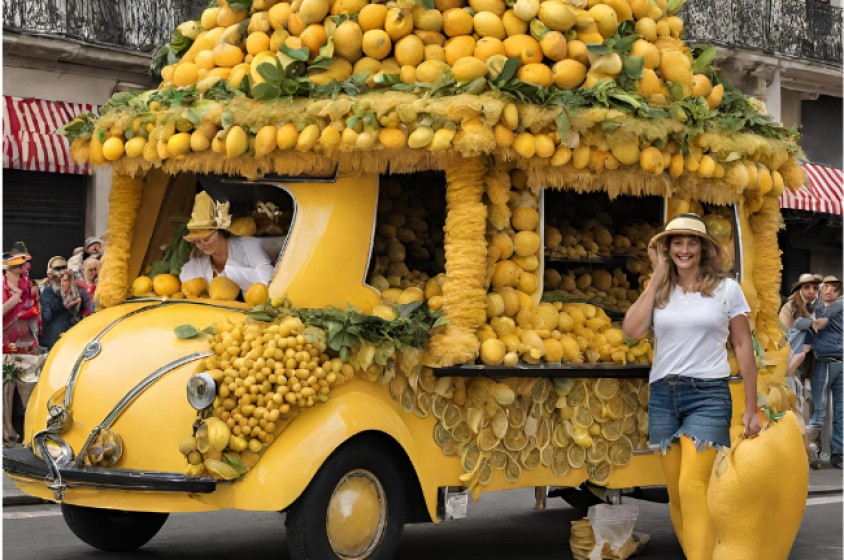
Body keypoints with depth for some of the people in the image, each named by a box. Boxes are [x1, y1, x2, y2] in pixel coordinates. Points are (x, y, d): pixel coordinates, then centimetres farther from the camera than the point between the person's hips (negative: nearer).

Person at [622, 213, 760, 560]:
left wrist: (751, 407, 2)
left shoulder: (726, 289, 3)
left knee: (692, 487, -18)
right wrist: (657, 278, -2)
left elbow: (743, 347, 5)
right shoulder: (659, 291, 9)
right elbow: (631, 331, -8)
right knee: (676, 492, 6)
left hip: (708, 395, -4)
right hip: (663, 395, 4)